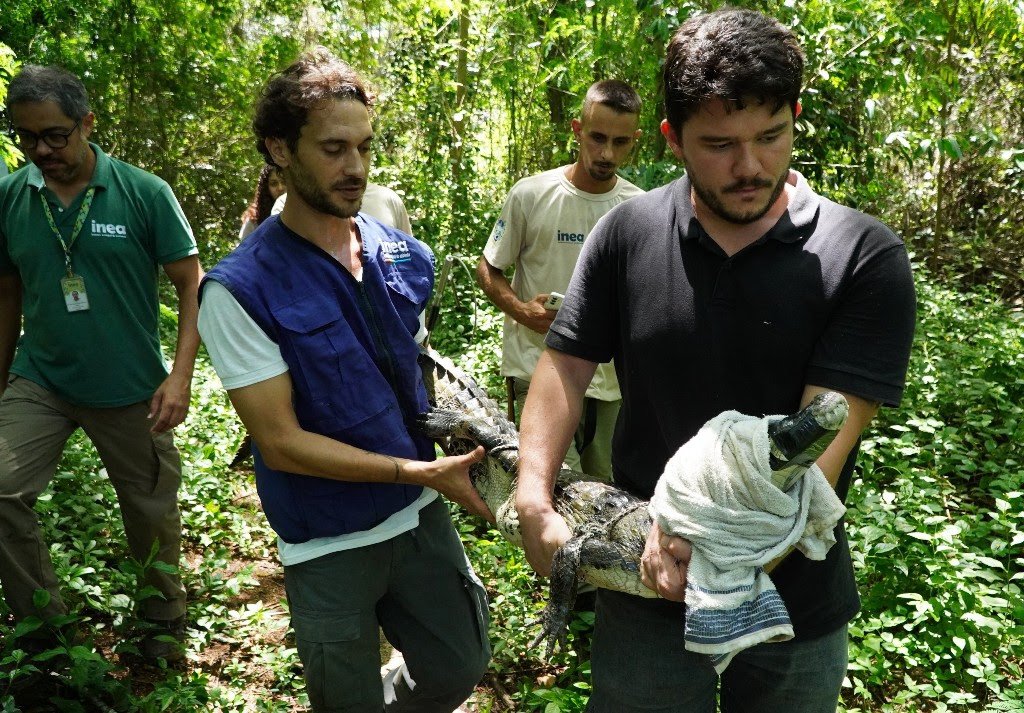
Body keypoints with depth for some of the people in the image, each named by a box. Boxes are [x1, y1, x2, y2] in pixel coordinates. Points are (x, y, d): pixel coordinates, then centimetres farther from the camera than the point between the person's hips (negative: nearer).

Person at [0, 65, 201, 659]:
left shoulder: (144, 193, -10)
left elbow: (191, 283, -8)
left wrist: (181, 375, -17)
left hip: (131, 389, -2)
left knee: (151, 511, 10)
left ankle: (166, 623, 35)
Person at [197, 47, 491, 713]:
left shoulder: (406, 256, -1)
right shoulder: (241, 290, -18)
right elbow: (280, 442, -19)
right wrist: (424, 472, -22)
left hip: (421, 512, 5)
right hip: (329, 541, -4)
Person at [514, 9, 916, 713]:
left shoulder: (864, 256, -13)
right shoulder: (627, 234, -6)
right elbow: (566, 365, -3)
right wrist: (534, 501, -16)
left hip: (797, 599, 0)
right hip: (648, 590, 1)